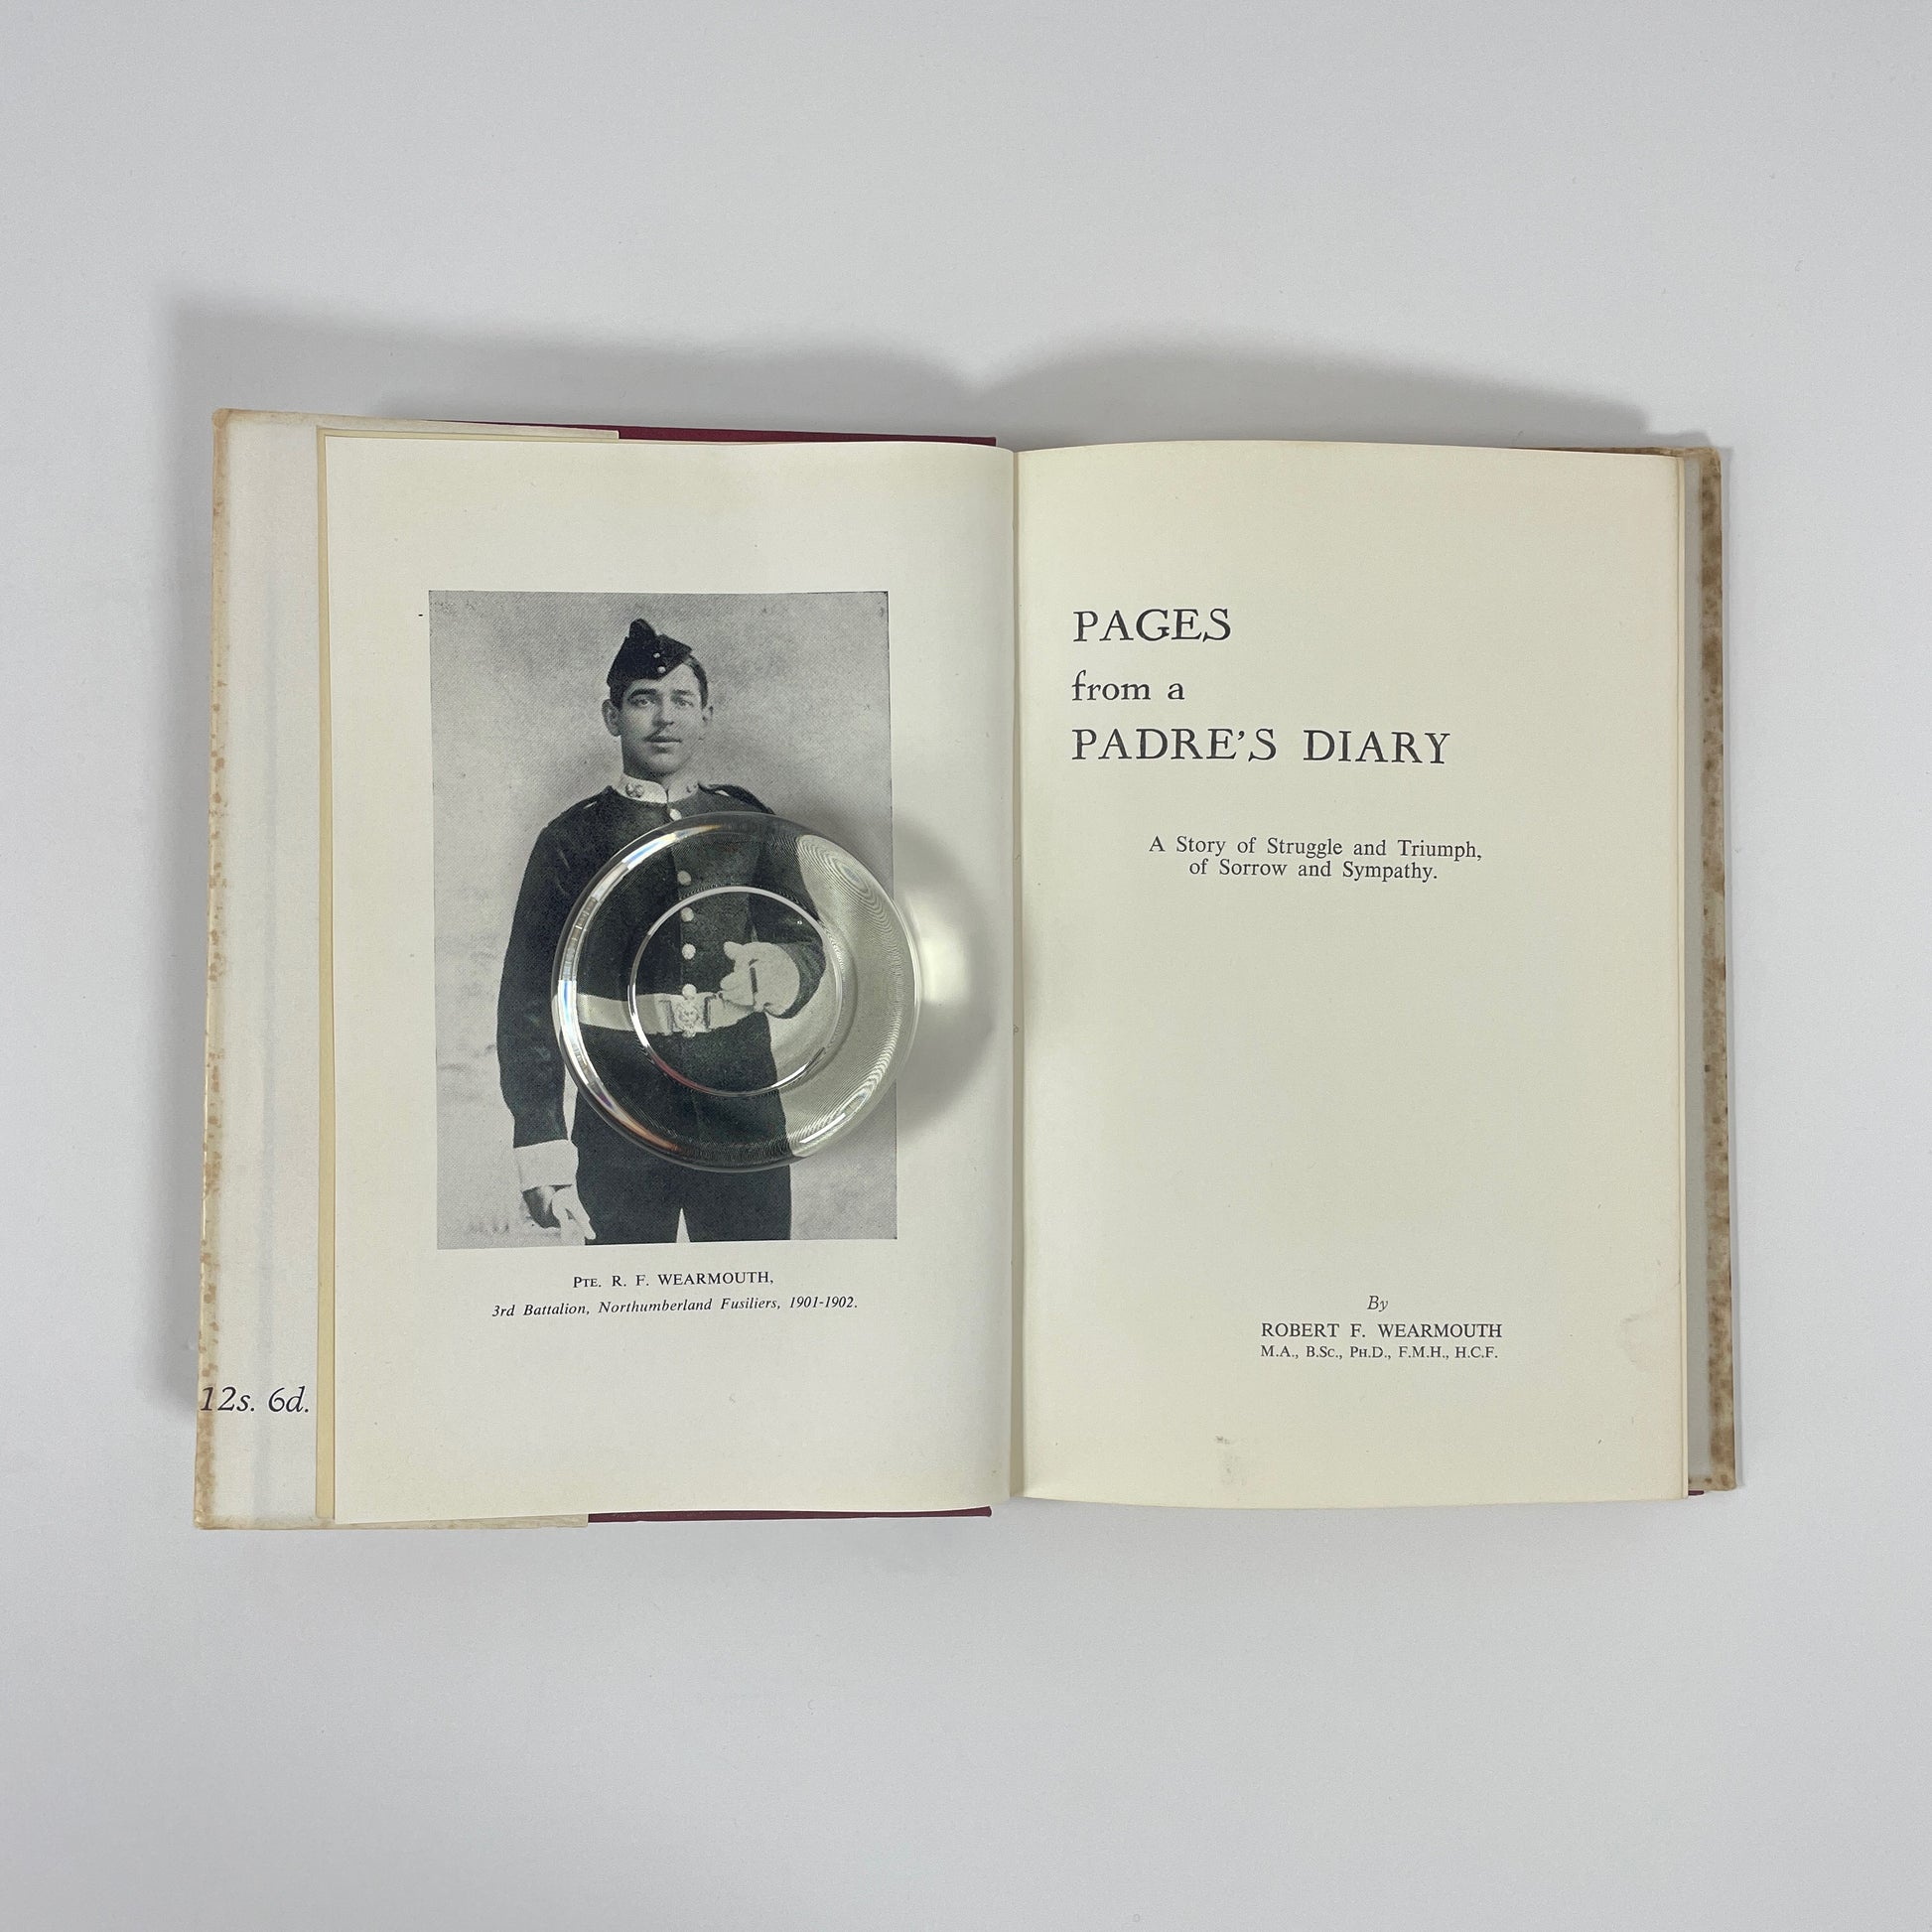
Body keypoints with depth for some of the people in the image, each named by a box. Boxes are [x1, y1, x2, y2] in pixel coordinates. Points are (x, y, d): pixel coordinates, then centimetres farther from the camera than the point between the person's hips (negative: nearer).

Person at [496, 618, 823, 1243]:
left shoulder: (753, 828, 10)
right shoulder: (570, 840, 3)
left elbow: (807, 943, 7)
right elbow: (528, 998, 1)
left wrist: (778, 972, -19)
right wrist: (540, 1140, -7)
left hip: (741, 1106, 2)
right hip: (620, 1116, -1)